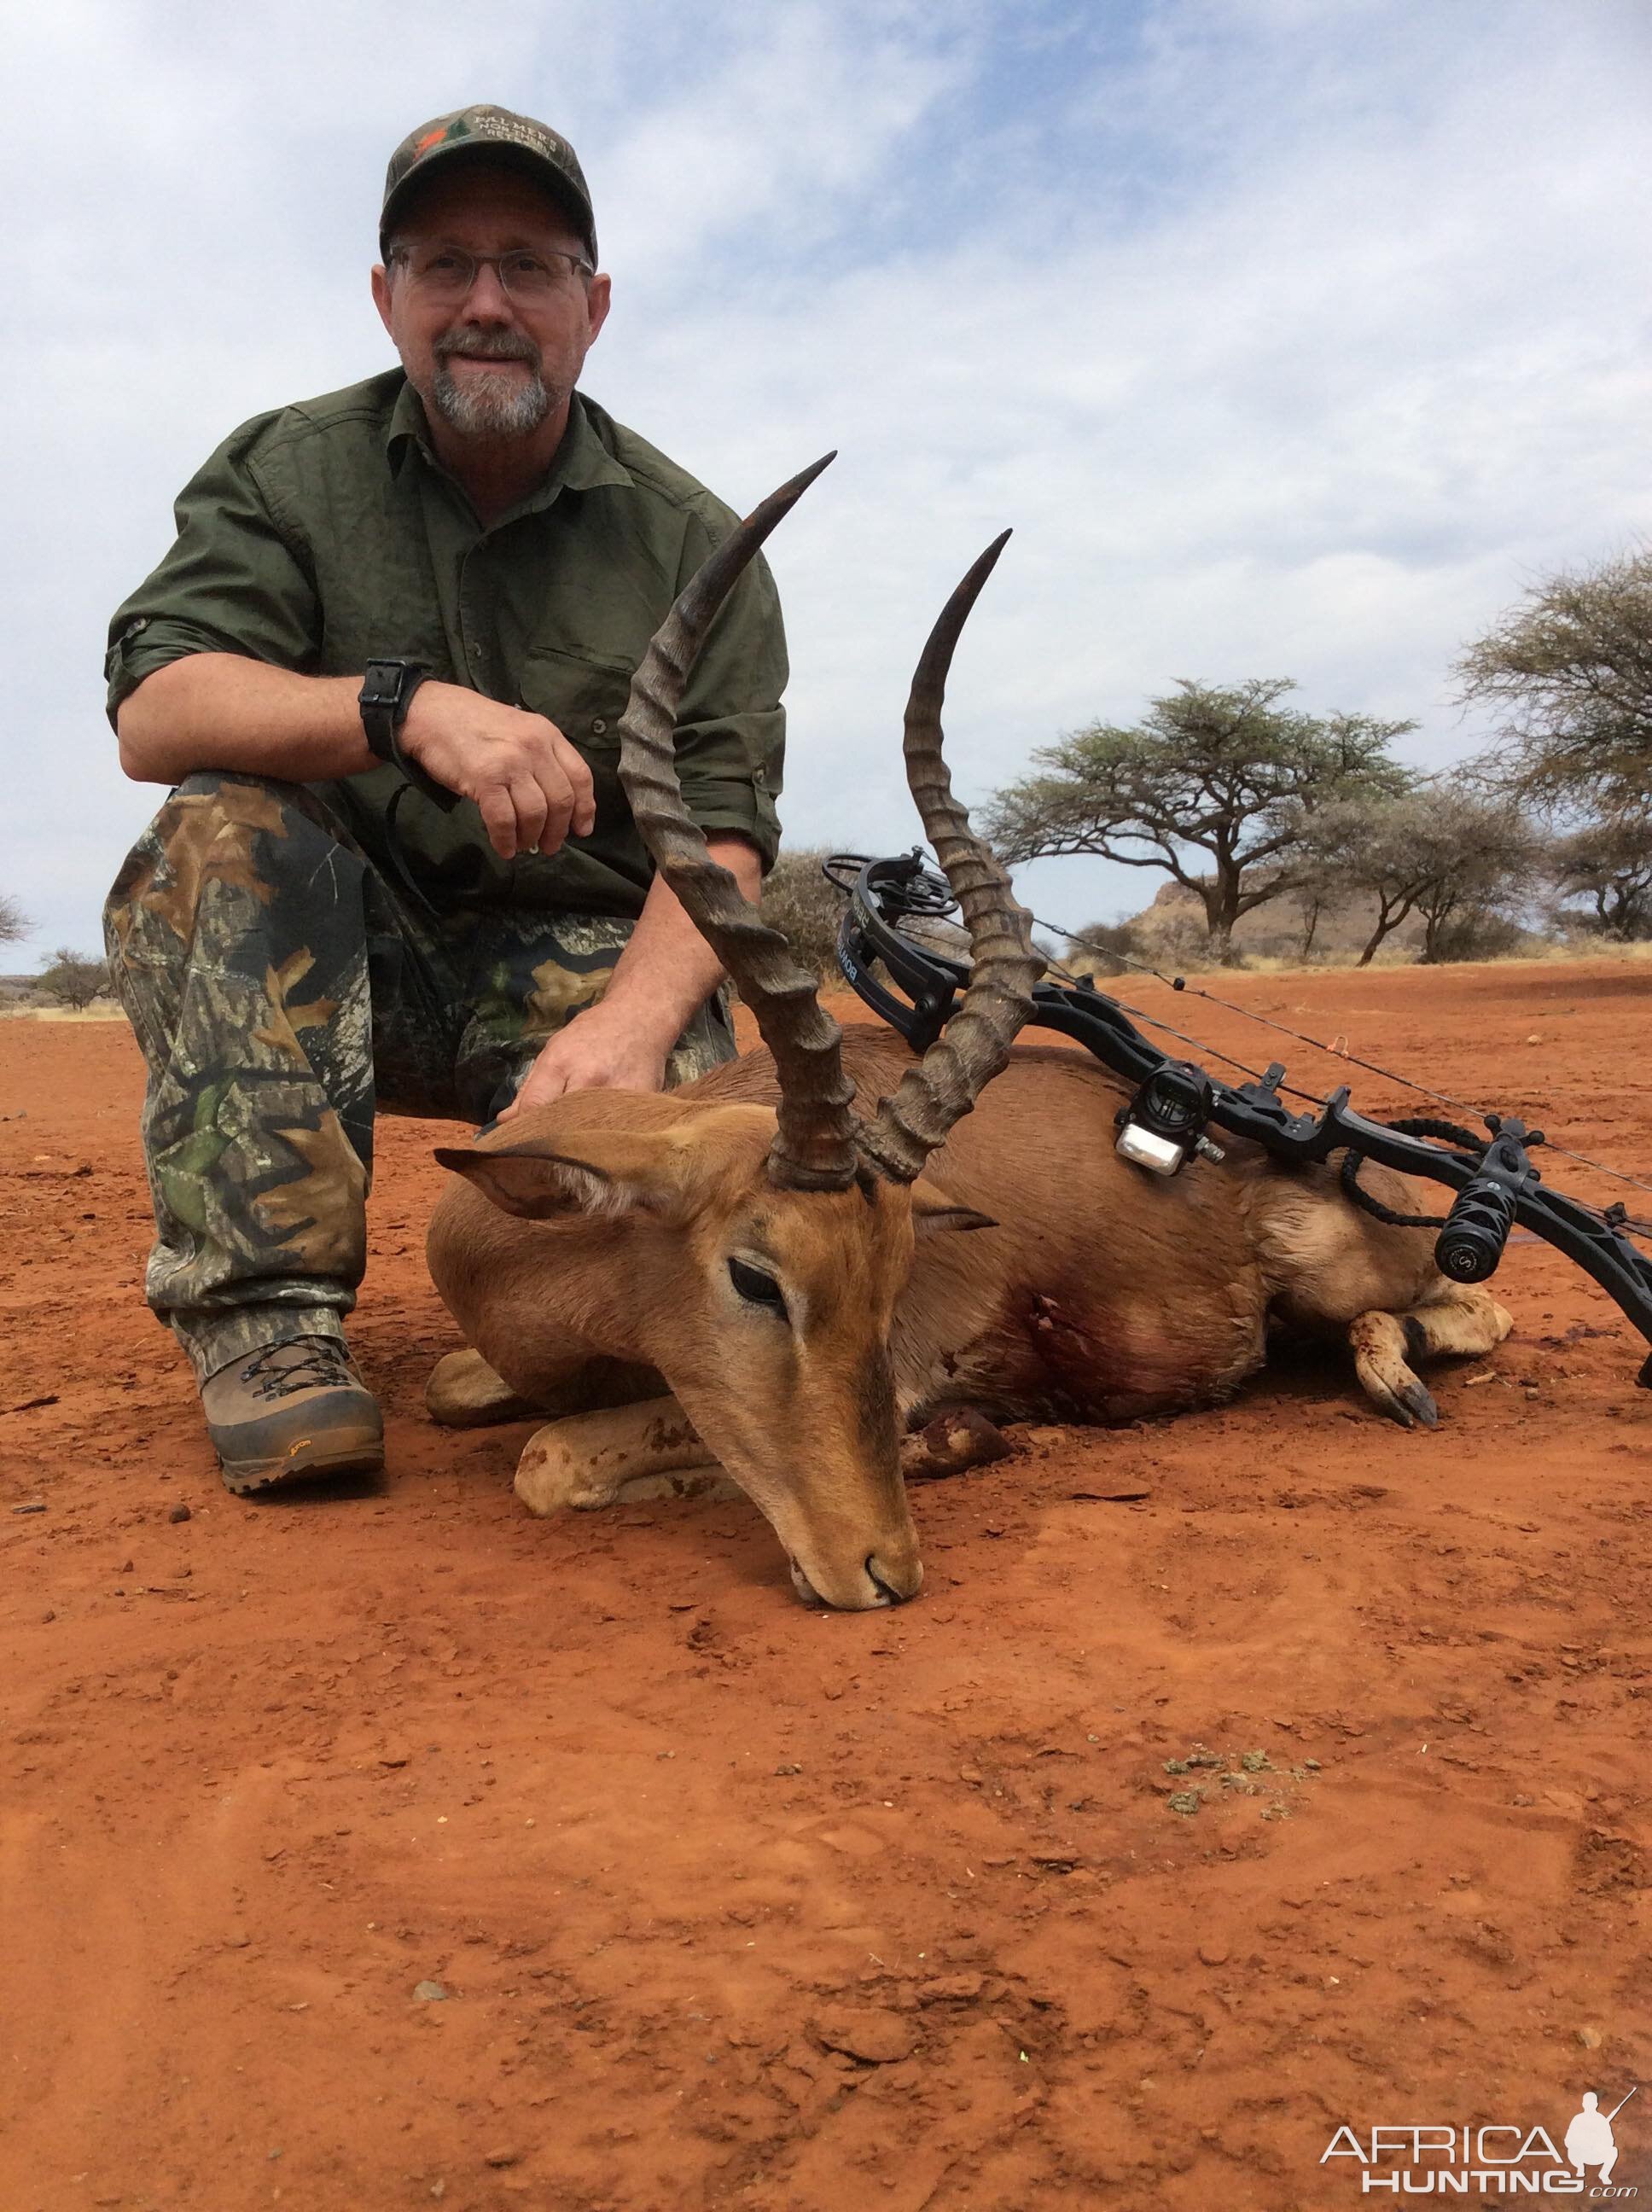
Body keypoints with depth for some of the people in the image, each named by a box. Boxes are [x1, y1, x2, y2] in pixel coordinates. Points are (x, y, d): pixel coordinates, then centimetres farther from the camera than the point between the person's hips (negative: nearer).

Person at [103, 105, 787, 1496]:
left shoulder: (690, 543, 1)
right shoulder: (286, 473, 2)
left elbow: (722, 833, -9)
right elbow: (152, 711, -15)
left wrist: (628, 1021, -30)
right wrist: (406, 705, -34)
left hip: (585, 956, 0)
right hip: (314, 960, 1)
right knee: (226, 828, -29)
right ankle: (269, 1313, -27)